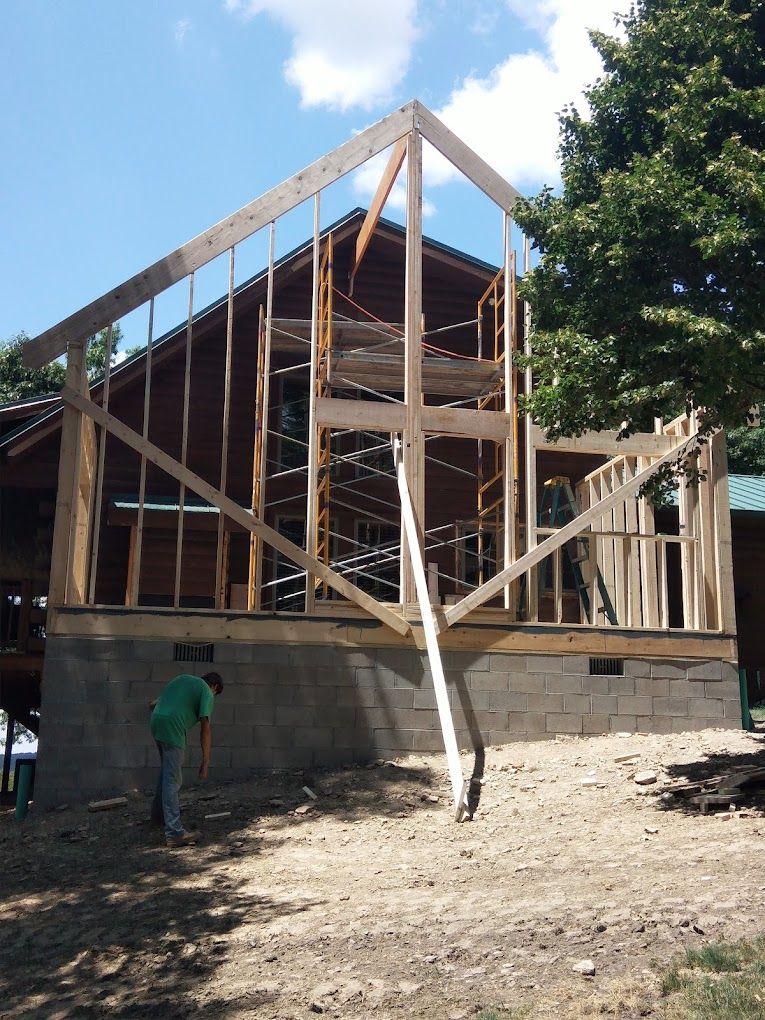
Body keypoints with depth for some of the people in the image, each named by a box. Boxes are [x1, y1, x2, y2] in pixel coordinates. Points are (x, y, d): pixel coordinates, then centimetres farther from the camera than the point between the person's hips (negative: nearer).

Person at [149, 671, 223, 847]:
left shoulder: (183, 678, 24)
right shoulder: (206, 692, 3)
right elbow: (205, 725, -6)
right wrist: (206, 761, -5)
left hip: (156, 720, 8)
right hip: (173, 727, -8)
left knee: (167, 770, 26)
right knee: (172, 780, -9)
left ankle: (159, 815, 38)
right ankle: (174, 832, -11)